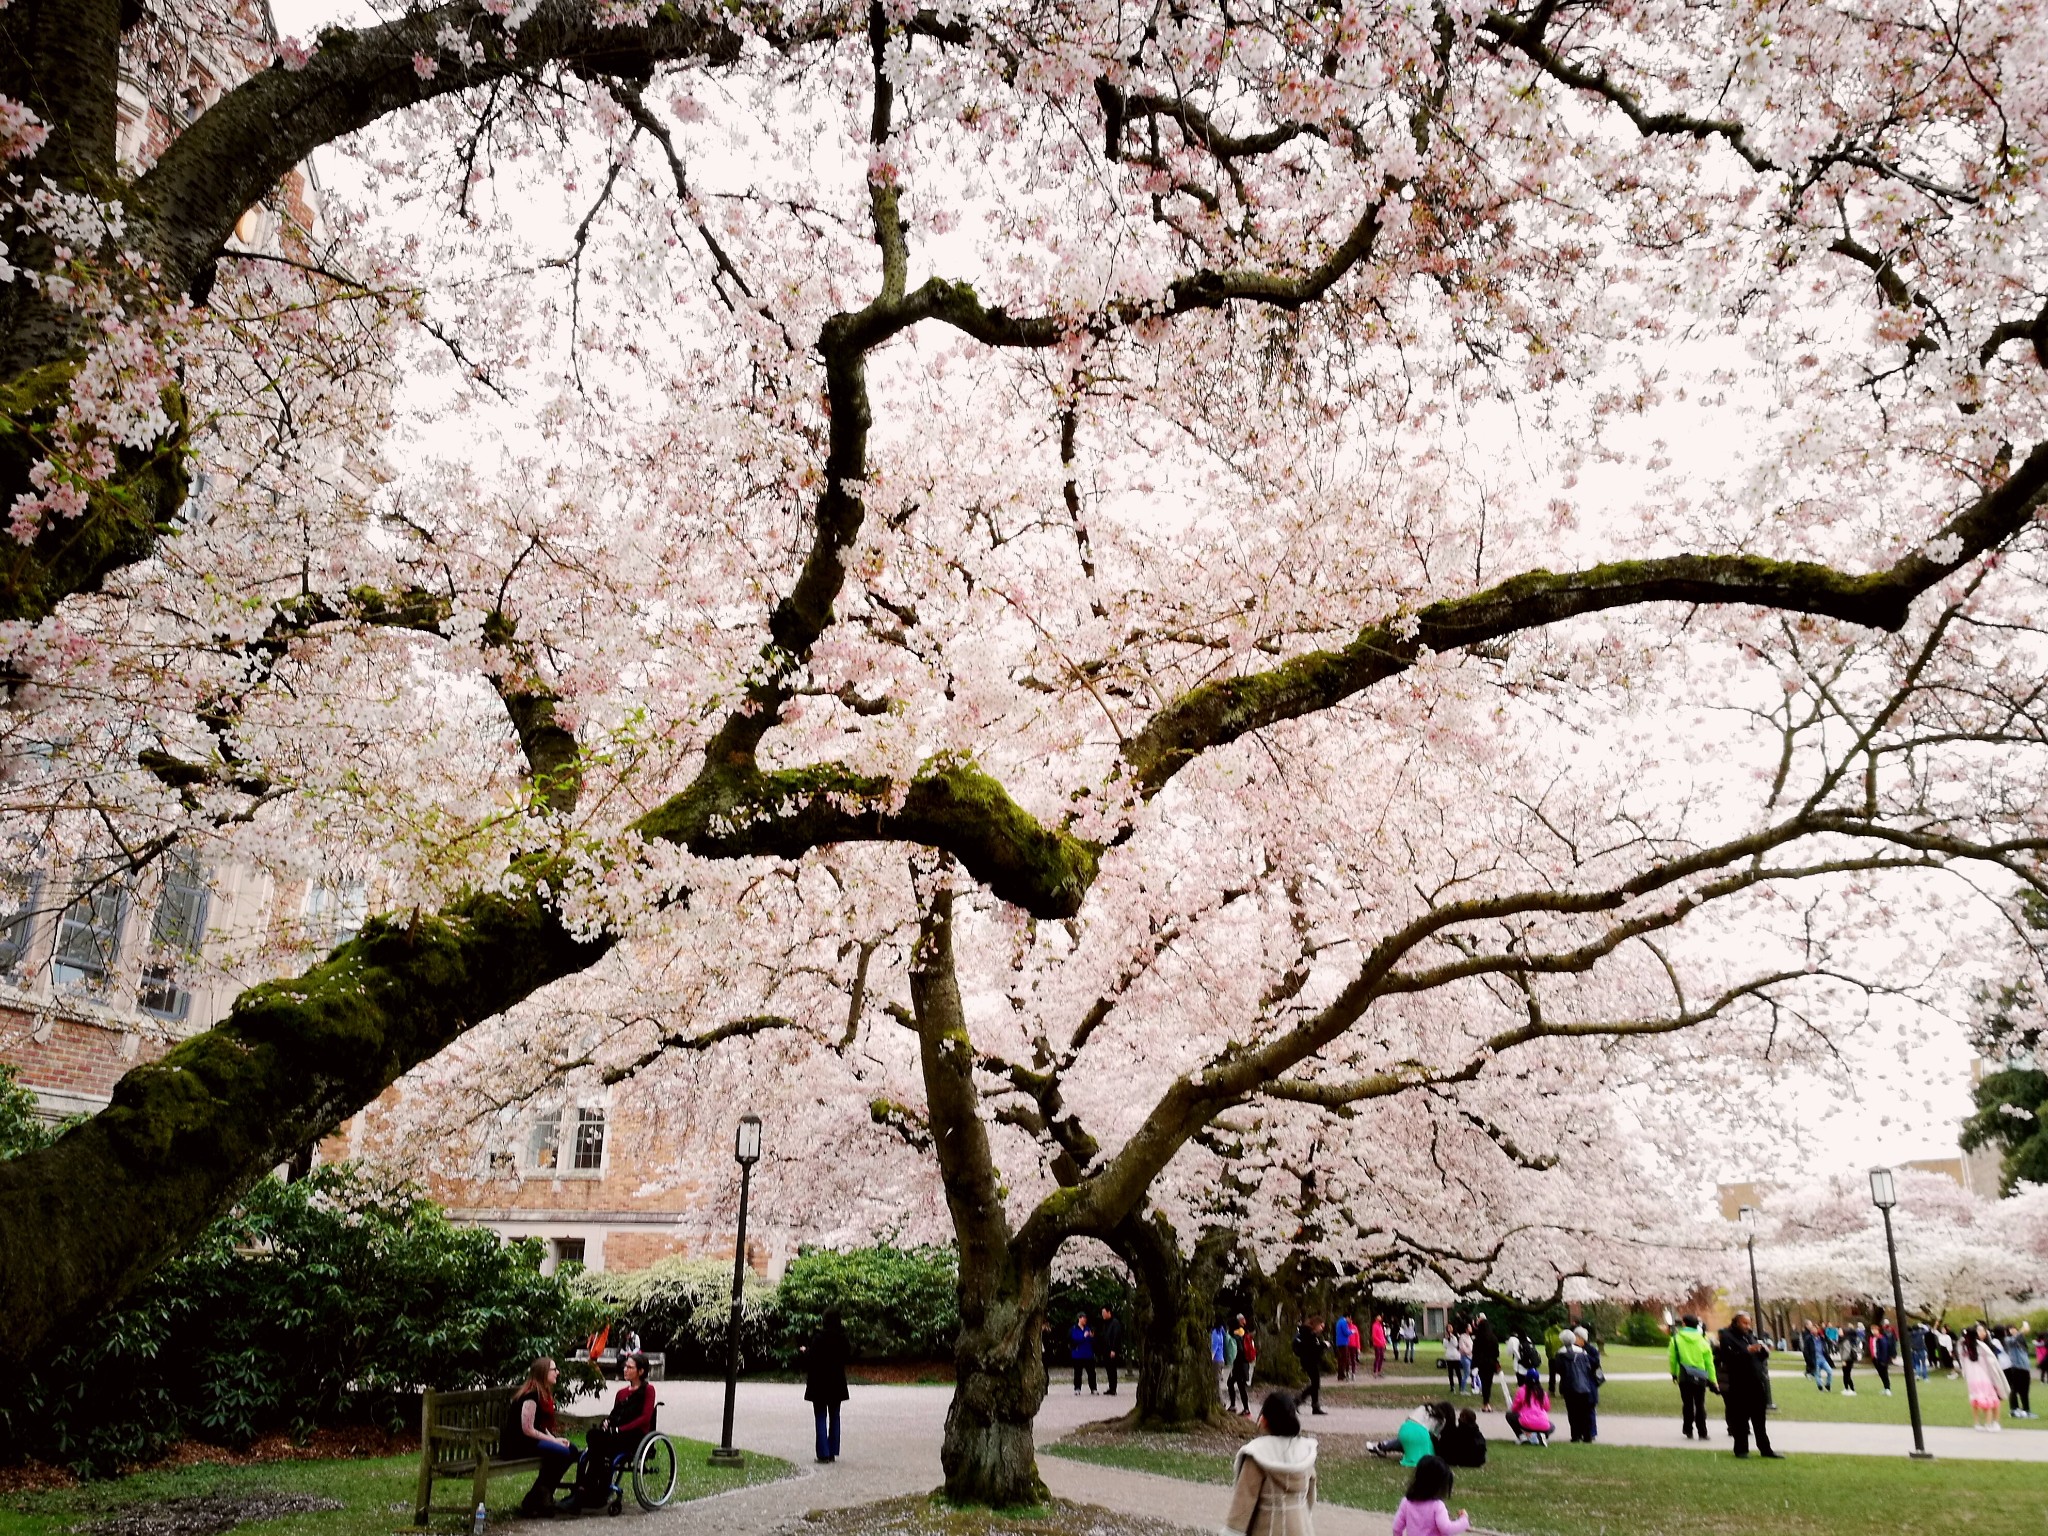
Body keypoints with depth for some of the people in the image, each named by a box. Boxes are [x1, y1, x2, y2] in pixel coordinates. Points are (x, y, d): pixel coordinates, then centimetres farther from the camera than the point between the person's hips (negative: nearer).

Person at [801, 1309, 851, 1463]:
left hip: (819, 1383, -4)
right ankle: (833, 1453, 16)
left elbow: (810, 1357, -17)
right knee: (834, 1418, 13)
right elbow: (848, 1355, 9)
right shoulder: (842, 1338, -5)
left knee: (821, 1418, 3)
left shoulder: (818, 1337, -17)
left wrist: (805, 1350, 6)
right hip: (837, 1383, 4)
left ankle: (824, 1454, 0)